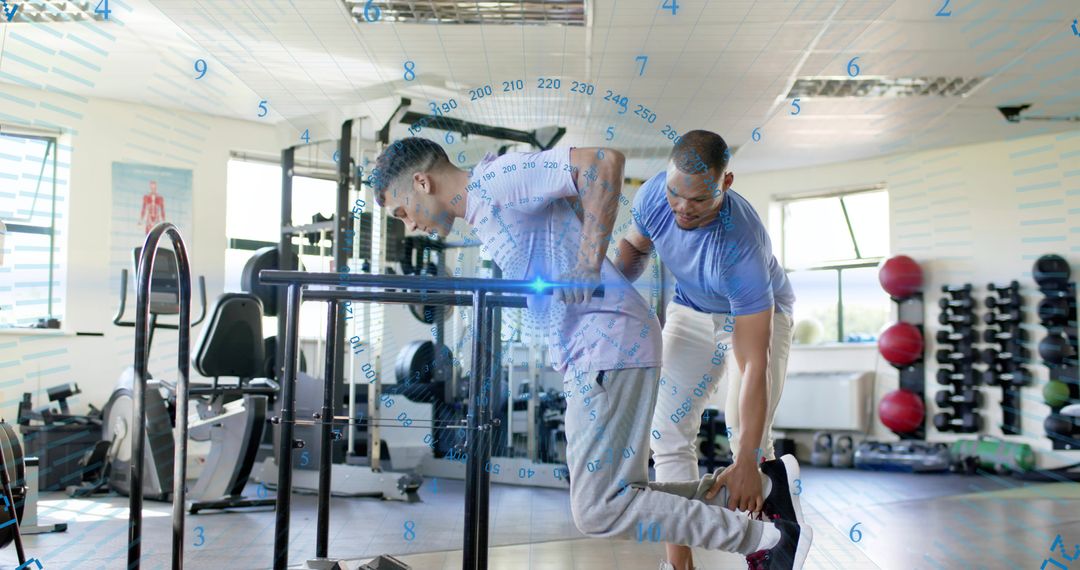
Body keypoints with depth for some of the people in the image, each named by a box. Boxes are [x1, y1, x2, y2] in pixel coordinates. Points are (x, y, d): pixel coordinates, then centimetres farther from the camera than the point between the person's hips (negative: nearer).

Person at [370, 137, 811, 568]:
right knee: (610, 498, 11)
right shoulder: (482, 213, 21)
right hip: (588, 354, 10)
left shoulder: (494, 179, -9)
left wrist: (588, 265, -22)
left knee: (599, 509, -10)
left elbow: (604, 160, -19)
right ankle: (762, 484, 19)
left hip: (609, 345, -10)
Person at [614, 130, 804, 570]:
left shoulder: (741, 245, -40)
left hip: (759, 314, -4)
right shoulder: (653, 194, -25)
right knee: (668, 429, -7)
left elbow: (755, 364, -39)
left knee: (747, 435, -20)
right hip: (691, 311, 5)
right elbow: (634, 246, 0)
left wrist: (747, 462, -40)